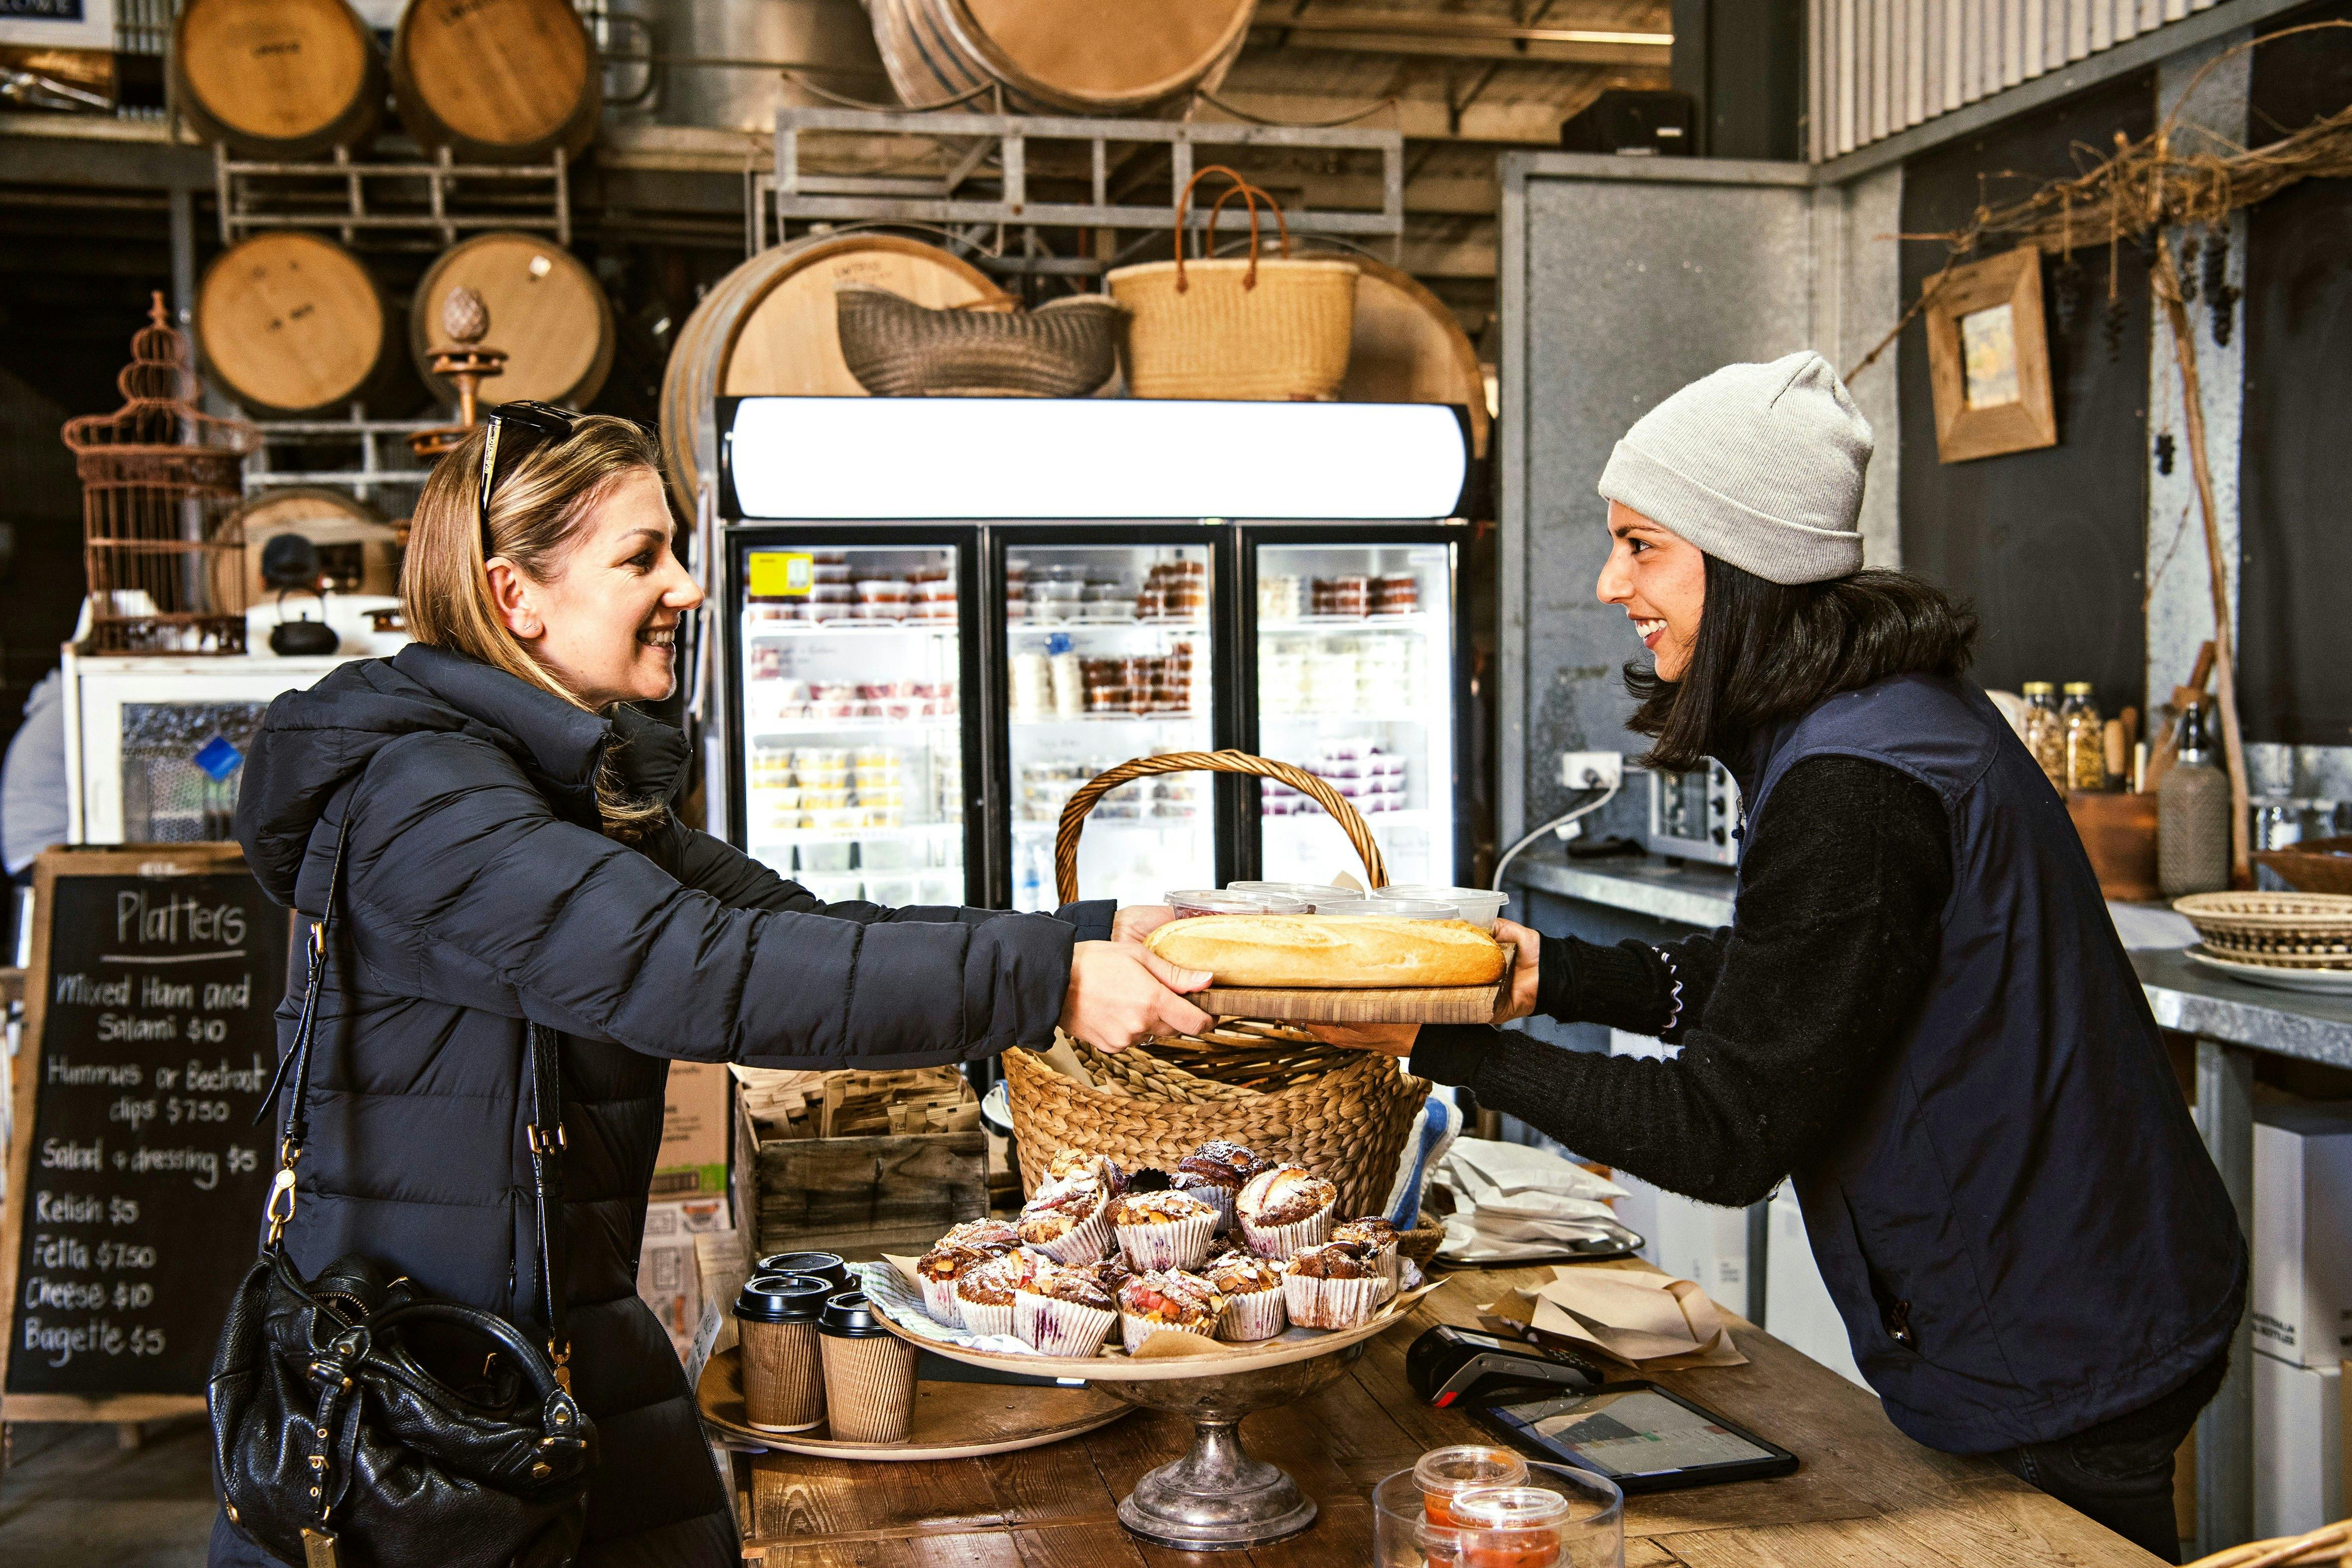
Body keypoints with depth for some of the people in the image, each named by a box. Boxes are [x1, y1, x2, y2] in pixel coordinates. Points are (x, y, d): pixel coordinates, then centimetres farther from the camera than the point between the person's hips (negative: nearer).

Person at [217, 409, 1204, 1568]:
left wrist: (1096, 936, -6)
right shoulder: (418, 794, -19)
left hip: (568, 1334, 8)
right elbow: (697, 971, -30)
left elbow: (802, 929, 4)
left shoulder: (585, 789, 11)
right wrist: (1045, 982, -30)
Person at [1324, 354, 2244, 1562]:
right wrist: (1551, 973, -1)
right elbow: (1767, 983, 10)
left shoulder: (1854, 789, -30)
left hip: (2056, 1372, -10)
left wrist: (1443, 1044, -23)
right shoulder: (1887, 711, 2)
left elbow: (1729, 1137, -26)